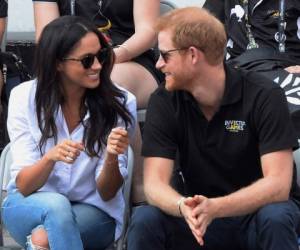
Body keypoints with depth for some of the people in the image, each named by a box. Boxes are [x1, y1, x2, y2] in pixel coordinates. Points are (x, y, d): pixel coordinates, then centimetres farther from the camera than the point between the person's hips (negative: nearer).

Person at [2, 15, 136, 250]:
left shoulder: (120, 103, -10)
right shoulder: (24, 97, -9)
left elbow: (107, 194, -9)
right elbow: (23, 185, -13)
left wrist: (112, 159, -30)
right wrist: (50, 157, -33)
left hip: (92, 212, -1)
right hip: (30, 207, 1)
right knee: (56, 204, -33)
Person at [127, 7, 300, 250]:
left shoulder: (264, 96, -16)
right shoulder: (164, 102, -5)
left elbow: (278, 184, -23)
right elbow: (155, 183, -13)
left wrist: (214, 208, -39)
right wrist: (183, 206, -37)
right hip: (200, 217, 3)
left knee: (275, 218, -35)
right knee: (145, 220, -25)